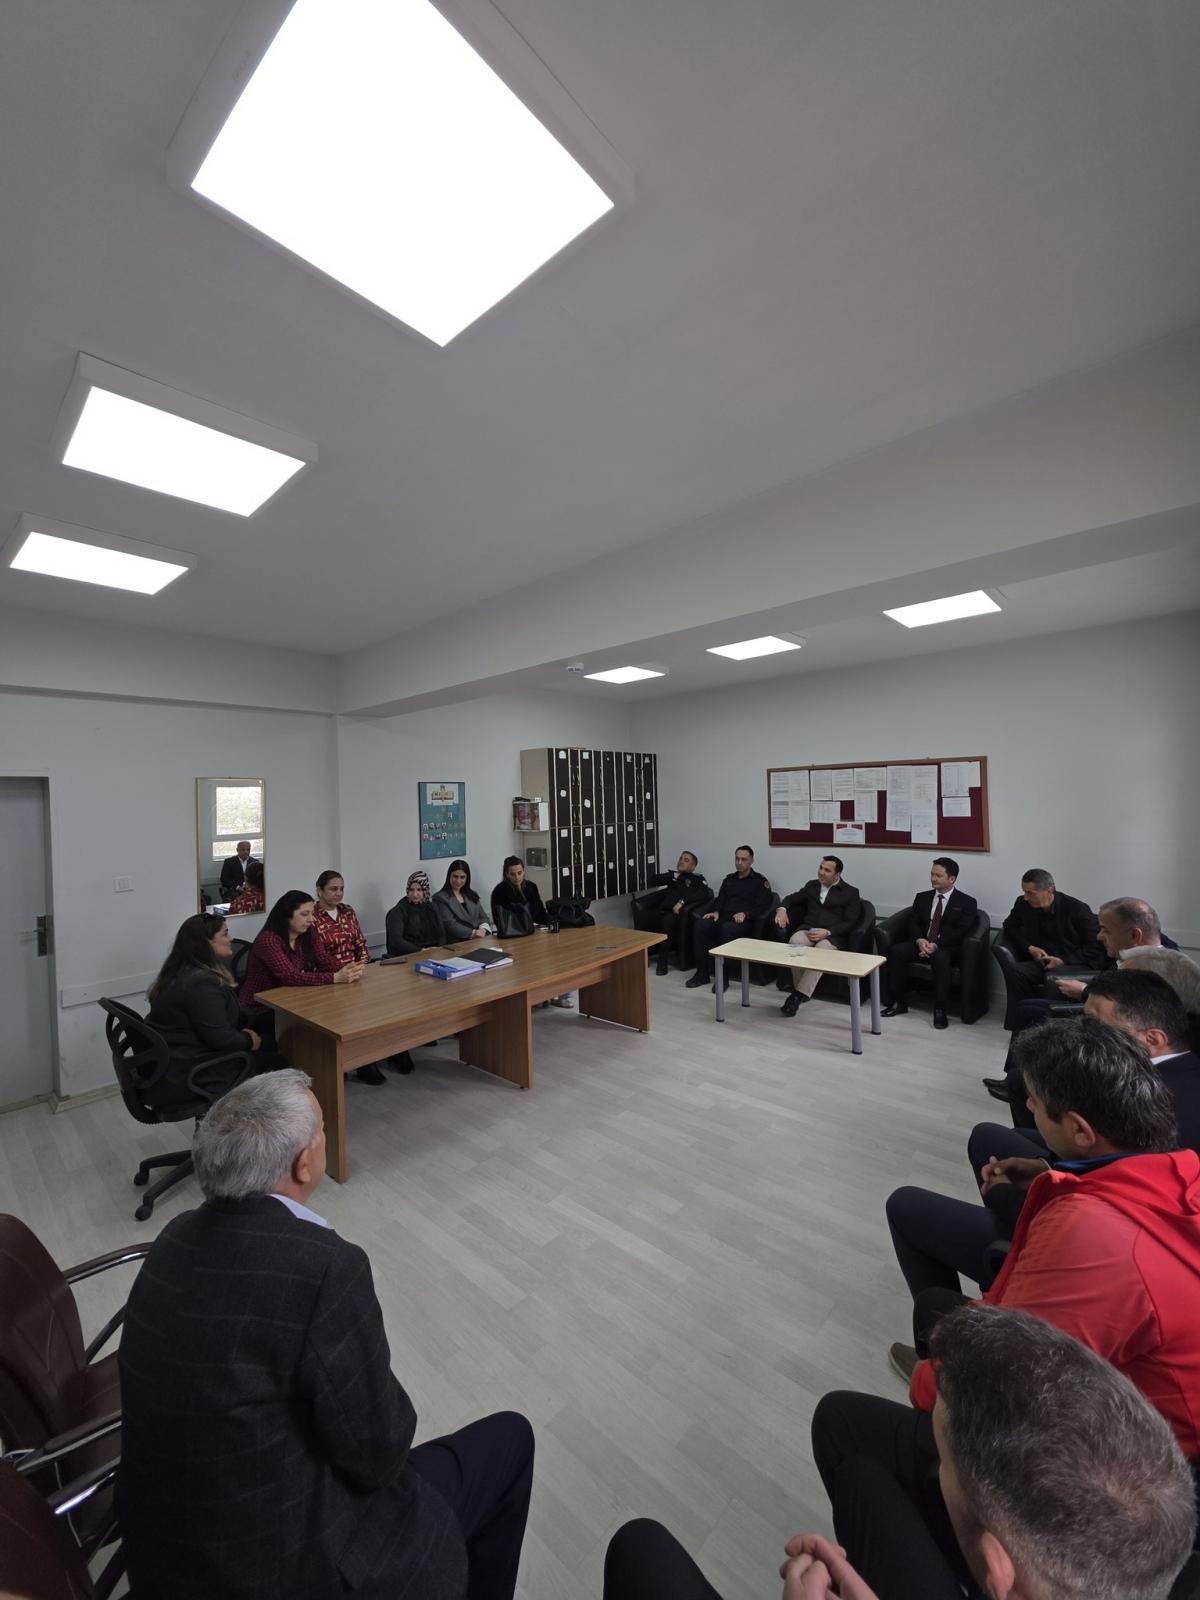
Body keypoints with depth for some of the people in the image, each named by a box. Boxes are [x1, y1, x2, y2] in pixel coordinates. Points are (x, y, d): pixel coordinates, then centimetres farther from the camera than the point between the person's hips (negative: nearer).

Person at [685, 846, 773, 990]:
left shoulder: (760, 881, 7)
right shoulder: (729, 879, 24)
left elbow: (763, 906, -3)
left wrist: (745, 914, -17)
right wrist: (716, 912, 1)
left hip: (744, 921, -5)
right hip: (724, 917, 5)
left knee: (727, 929, -39)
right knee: (700, 924, -25)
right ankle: (702, 973, -20)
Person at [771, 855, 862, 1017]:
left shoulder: (851, 893, 7)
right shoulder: (811, 885, 20)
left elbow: (850, 923, -1)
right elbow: (793, 898, 25)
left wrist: (827, 932, -16)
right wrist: (782, 909, 0)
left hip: (832, 935, -3)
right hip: (807, 929, 3)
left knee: (820, 952, -37)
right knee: (794, 943, -33)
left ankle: (798, 995, -32)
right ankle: (802, 992, -21)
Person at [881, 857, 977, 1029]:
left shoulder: (966, 903, 3)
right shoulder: (922, 897, 17)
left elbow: (960, 931, -8)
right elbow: (912, 923, 9)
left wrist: (936, 945, -22)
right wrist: (919, 940, -14)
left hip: (946, 948, -4)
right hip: (921, 944, 4)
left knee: (940, 957, -38)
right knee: (896, 951, -25)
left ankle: (940, 1010, -28)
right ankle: (899, 1002, -15)